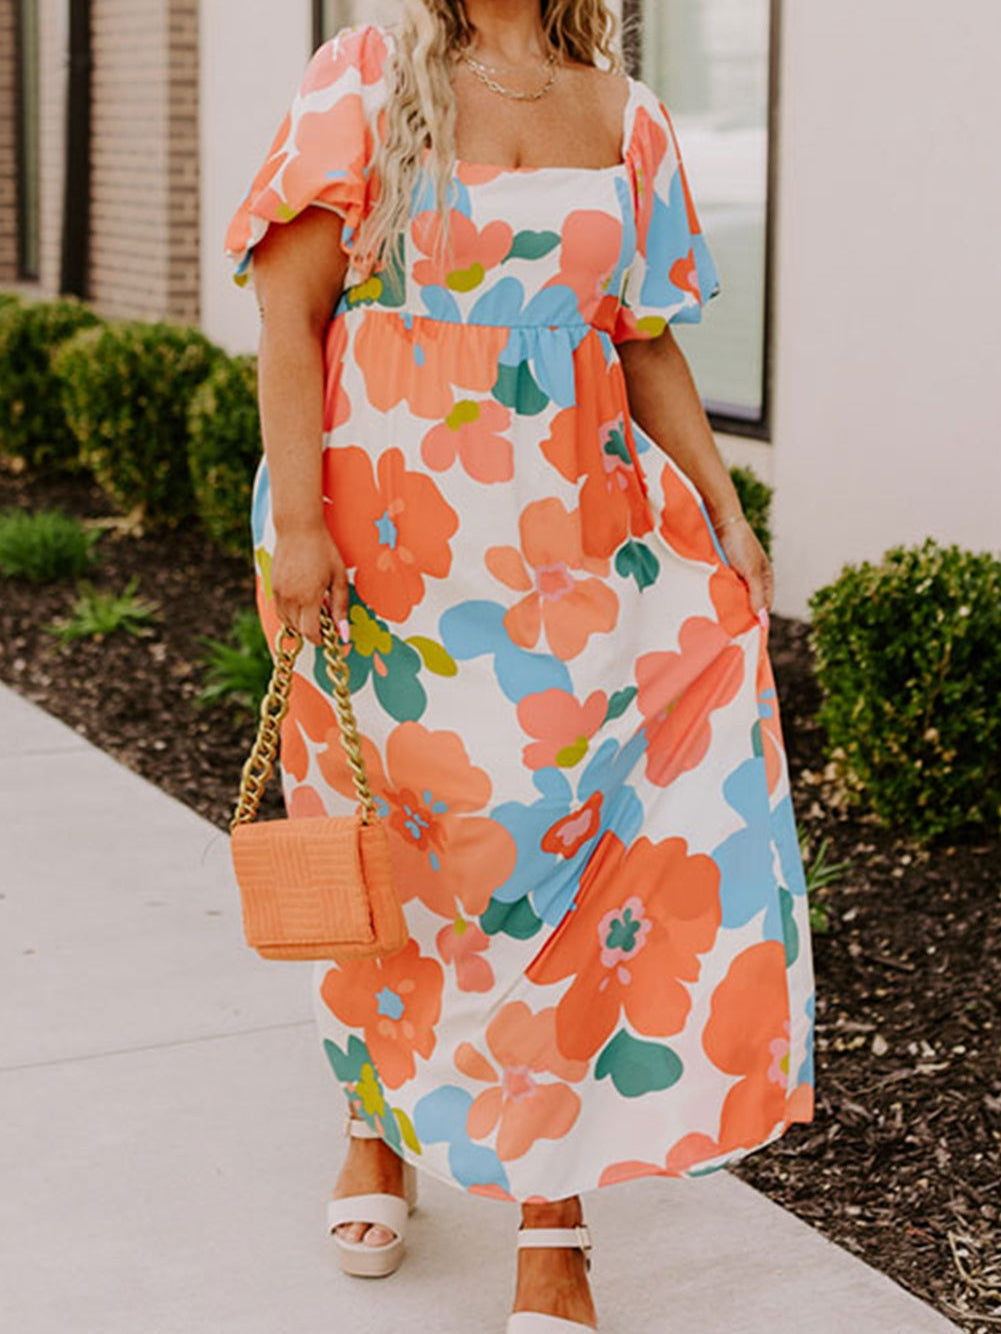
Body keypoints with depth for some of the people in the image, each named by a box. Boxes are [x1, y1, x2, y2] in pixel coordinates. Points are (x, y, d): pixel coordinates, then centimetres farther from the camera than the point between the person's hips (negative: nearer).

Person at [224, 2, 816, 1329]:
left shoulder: (625, 114, 8)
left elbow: (647, 343, 12)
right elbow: (290, 315, -5)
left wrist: (724, 517, 4)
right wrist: (295, 522, -14)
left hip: (574, 545, 2)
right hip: (388, 539, -2)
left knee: (567, 838, -5)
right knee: (390, 844, 10)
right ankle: (378, 1131, 36)